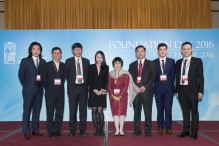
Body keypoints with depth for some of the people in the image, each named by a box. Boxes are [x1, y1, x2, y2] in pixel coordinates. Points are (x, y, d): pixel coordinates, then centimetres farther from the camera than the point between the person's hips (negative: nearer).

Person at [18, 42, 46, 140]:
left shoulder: (43, 62, 8)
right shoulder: (25, 61, -1)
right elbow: (21, 75, 1)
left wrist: (41, 82, -1)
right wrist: (26, 85, 2)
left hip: (39, 90, 4)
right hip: (28, 90, -3)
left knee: (37, 111, 10)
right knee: (27, 111, 1)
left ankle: (35, 129, 21)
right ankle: (27, 132, 11)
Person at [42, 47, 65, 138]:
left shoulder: (63, 66, 9)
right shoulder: (47, 65, 2)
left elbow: (64, 77, 12)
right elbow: (43, 79, 2)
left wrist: (61, 84, -1)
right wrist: (48, 88, -1)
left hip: (60, 92, 3)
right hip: (50, 92, -2)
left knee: (60, 112, 5)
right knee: (50, 113, 3)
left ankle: (57, 130, 17)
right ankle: (51, 131, 12)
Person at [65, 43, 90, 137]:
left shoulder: (86, 61, 7)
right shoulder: (68, 61, 3)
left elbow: (88, 74, 10)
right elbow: (66, 74, 6)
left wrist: (86, 84, 3)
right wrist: (71, 82, 3)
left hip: (83, 88, 1)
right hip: (73, 88, -1)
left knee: (83, 110, 6)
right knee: (73, 110, 4)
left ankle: (82, 129, 16)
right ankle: (72, 130, 15)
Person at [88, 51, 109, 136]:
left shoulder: (106, 67, 8)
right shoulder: (91, 67, 7)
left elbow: (106, 80, 3)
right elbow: (89, 80, 2)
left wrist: (102, 90, -11)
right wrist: (95, 90, -7)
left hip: (102, 92, -1)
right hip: (93, 92, 1)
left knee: (100, 111, -6)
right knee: (94, 111, 0)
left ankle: (101, 129, 5)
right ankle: (97, 130, 7)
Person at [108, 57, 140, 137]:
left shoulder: (125, 74, -1)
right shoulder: (110, 74, 7)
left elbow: (126, 87, -6)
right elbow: (109, 86, 4)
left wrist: (119, 96, -13)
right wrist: (113, 96, -8)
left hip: (122, 96, -2)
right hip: (113, 96, 2)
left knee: (122, 112, 1)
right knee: (115, 113, 4)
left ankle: (121, 130, 10)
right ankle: (117, 130, 11)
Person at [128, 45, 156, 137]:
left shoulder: (151, 64, 7)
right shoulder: (132, 65, 16)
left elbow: (153, 77, -3)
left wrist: (145, 86, -14)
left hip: (147, 90, -2)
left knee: (148, 111, 1)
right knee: (136, 111, 6)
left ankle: (148, 131, 12)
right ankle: (137, 130, 15)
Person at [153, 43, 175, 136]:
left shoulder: (172, 61, 7)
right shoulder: (154, 62, 6)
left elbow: (173, 75, 5)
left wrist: (170, 84, -3)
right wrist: (158, 81, -8)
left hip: (168, 88, 0)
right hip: (158, 88, 0)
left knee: (168, 109, 0)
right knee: (160, 109, 7)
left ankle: (168, 128, 11)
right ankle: (160, 128, 17)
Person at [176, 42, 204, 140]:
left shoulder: (197, 61, 0)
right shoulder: (178, 62, 10)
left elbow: (201, 77, -3)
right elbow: (177, 77, 10)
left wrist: (200, 91, -8)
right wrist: (177, 90, 6)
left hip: (192, 90, -3)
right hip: (182, 90, 3)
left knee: (194, 112, 5)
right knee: (185, 112, 10)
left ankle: (194, 132, 14)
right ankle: (186, 131, 19)